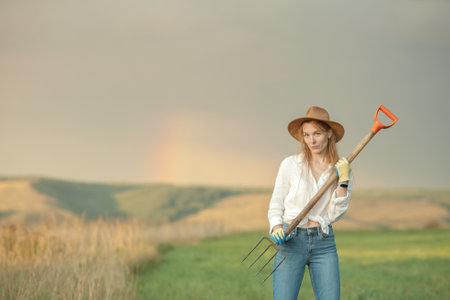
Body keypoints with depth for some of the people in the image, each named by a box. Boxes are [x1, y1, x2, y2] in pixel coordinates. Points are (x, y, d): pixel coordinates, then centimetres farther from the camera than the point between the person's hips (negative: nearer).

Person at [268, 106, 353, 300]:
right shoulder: (291, 164, 3)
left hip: (324, 242, 2)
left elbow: (335, 215, 2)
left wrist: (343, 182, -8)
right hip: (291, 240, -2)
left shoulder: (342, 169, 8)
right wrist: (276, 228, -10)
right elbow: (276, 205, 8)